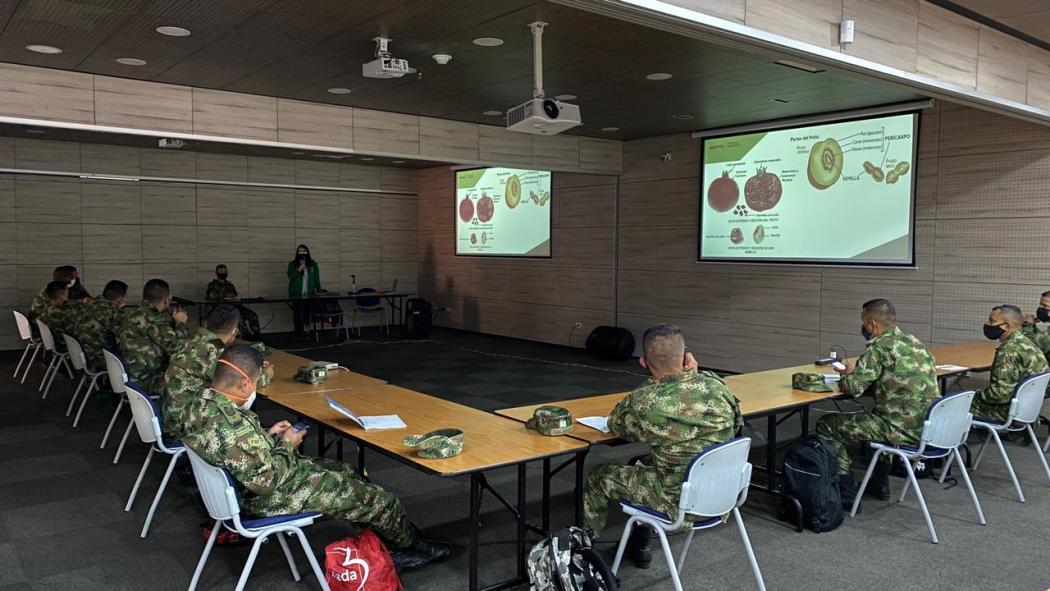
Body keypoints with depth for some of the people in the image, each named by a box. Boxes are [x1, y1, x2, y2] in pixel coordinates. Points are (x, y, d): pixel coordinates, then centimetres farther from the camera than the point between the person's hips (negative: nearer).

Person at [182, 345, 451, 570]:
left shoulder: (203, 400, -6)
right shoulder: (232, 424, -36)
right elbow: (266, 481, -30)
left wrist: (267, 435, 3)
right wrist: (287, 445, -15)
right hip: (272, 497, -10)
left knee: (345, 471, 22)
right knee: (378, 498, 2)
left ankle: (393, 541, 30)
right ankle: (409, 545, 30)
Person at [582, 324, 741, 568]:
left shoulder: (643, 402, -25)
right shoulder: (715, 384, -12)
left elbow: (615, 425, -1)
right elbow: (736, 424, 10)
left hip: (680, 502, -5)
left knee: (599, 478, 15)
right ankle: (639, 545, 43)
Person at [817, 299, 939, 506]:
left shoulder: (879, 347, -14)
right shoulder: (915, 343, 12)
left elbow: (853, 387, -18)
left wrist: (846, 376, 5)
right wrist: (856, 372, 18)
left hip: (903, 429, -9)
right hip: (929, 426, 9)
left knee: (826, 426, 2)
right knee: (877, 414, 38)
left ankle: (846, 494, 5)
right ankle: (879, 484, 39)